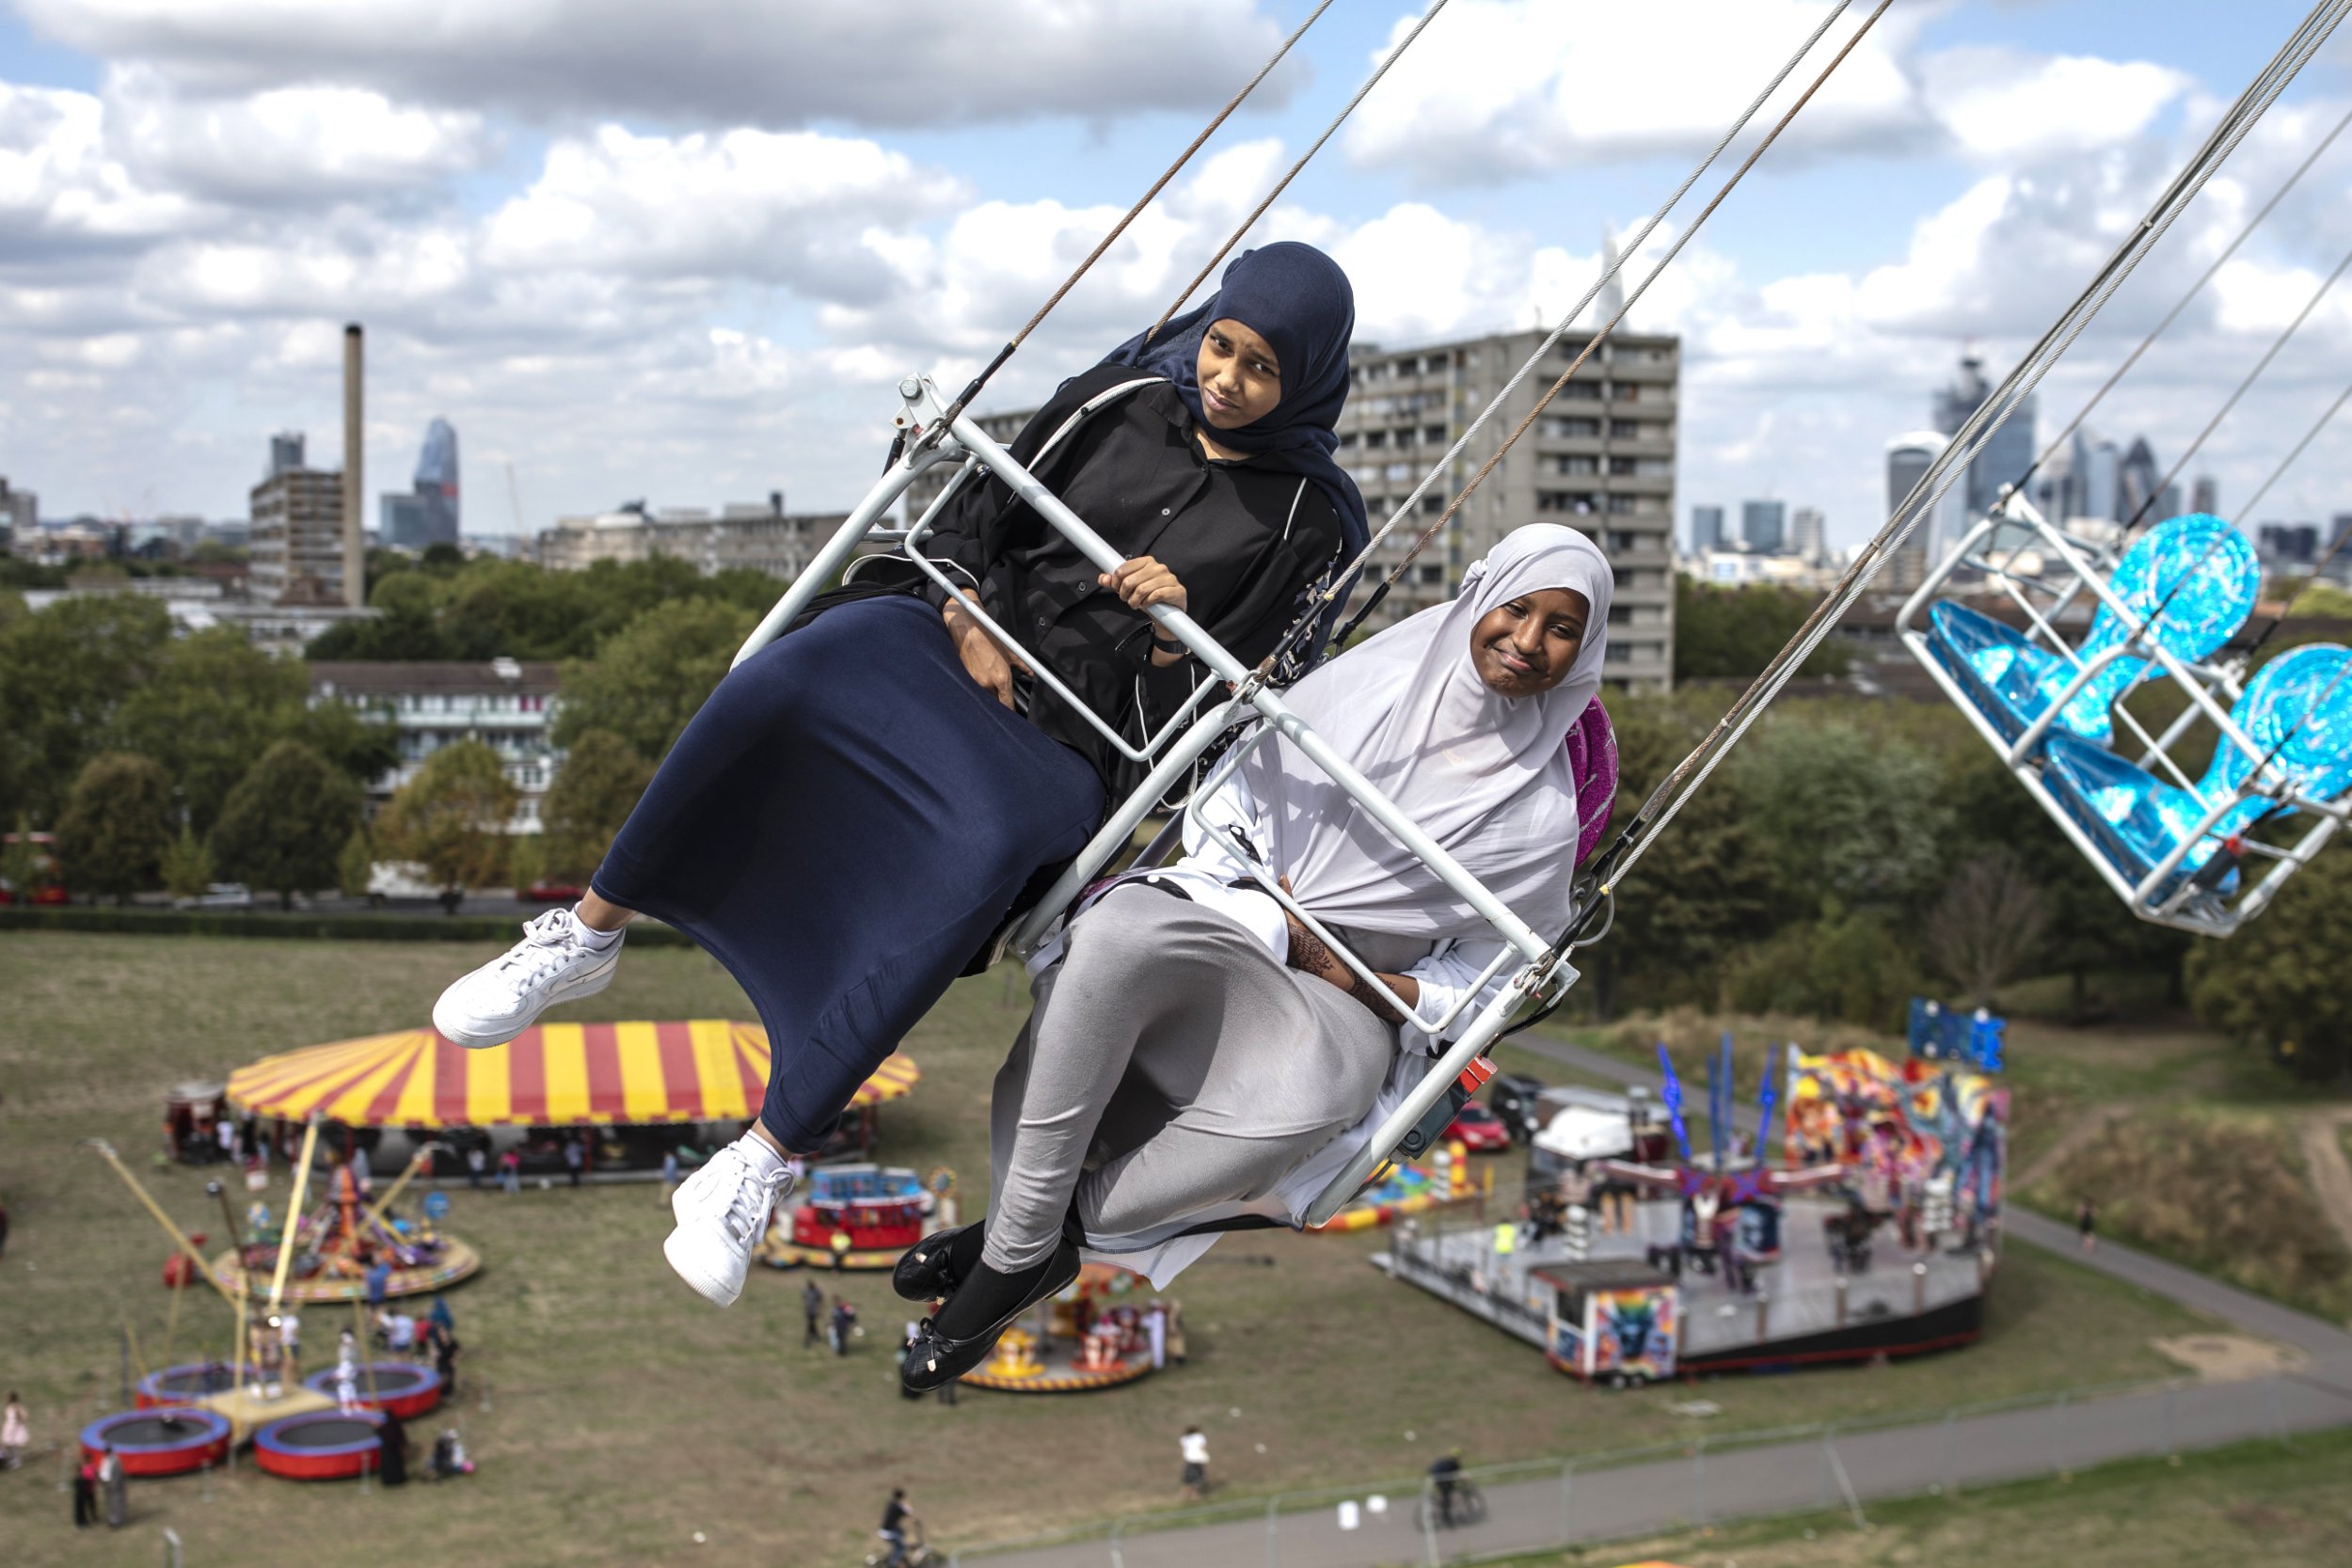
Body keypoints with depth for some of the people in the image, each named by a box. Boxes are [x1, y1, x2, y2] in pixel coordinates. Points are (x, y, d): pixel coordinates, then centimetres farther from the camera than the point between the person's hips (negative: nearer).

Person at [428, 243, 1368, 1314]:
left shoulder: (1307, 522, 4)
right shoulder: (1117, 401, 11)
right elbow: (977, 517, 14)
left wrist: (1175, 633, -16)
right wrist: (971, 626, -4)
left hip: (1068, 750, -3)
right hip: (959, 643, 3)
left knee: (984, 851, -38)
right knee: (784, 682, -31)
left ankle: (760, 1163, -31)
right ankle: (589, 936, -15)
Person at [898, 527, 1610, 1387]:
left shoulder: (1543, 812, -1)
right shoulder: (1378, 676, 3)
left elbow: (1489, 982, 4)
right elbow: (1235, 789, 12)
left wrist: (1341, 974, -10)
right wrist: (1268, 914, -5)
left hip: (1354, 998, -1)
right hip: (1237, 913, 2)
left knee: (1312, 1097, -39)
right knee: (1119, 930, -35)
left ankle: (1064, 1226, -22)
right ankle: (1021, 1235, -28)